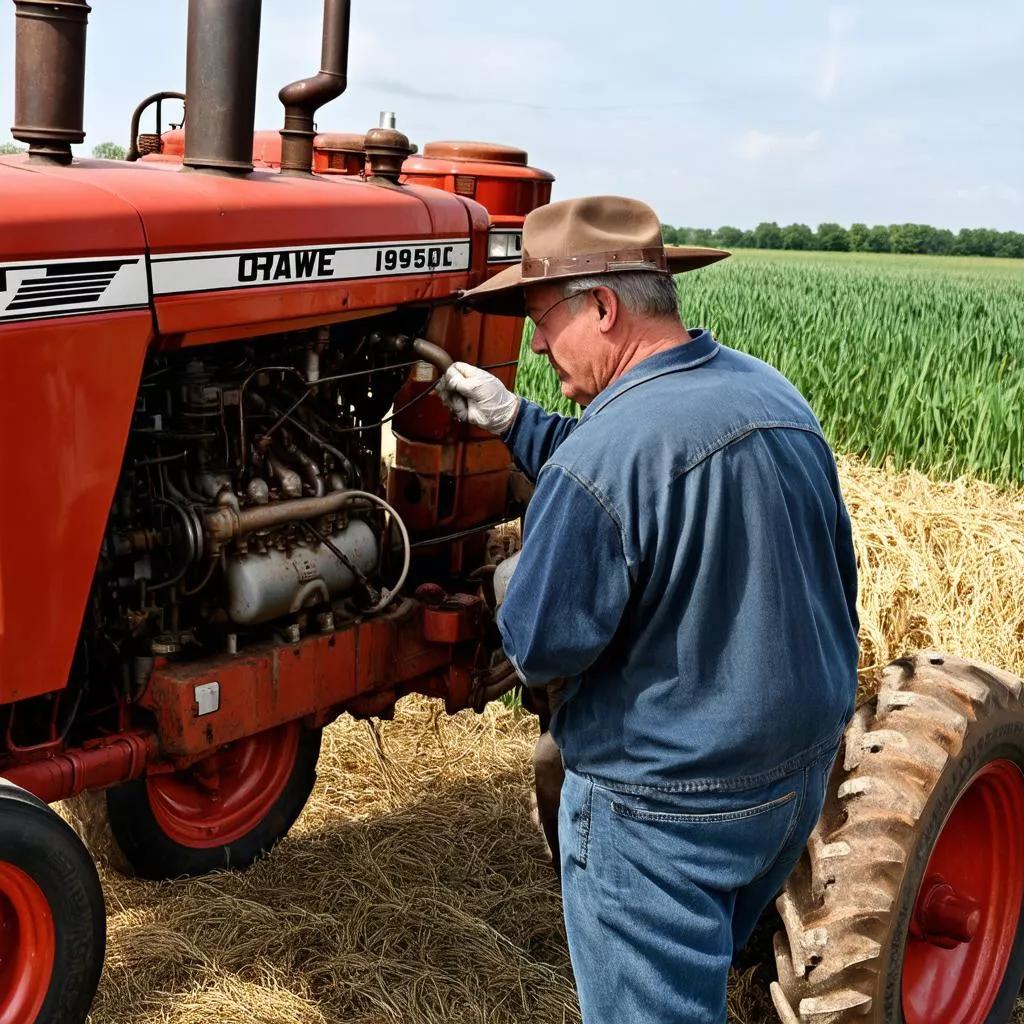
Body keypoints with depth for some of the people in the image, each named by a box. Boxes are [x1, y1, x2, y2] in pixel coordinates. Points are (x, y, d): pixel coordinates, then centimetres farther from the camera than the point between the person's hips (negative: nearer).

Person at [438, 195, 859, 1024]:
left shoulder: (600, 456, -27)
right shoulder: (774, 395, -1)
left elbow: (539, 649, -20)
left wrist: (517, 585, 2)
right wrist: (512, 420, 10)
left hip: (666, 806, -8)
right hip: (802, 770, 8)